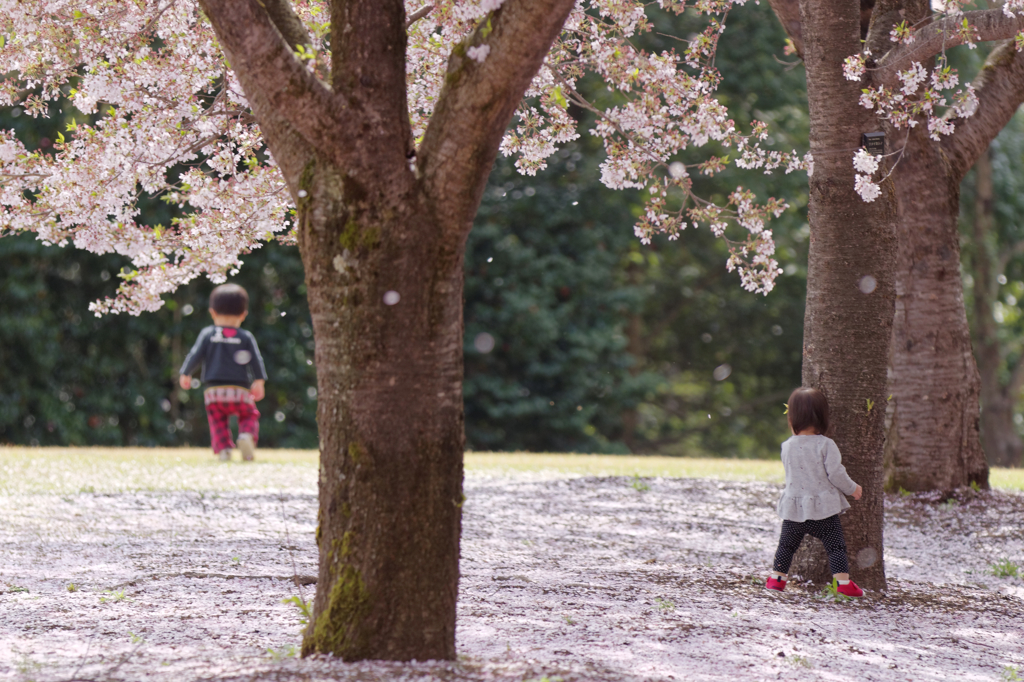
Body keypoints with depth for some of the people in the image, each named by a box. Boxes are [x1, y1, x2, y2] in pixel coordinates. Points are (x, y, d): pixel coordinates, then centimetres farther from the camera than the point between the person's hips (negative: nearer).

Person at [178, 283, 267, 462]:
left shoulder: (207, 334, 4)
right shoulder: (246, 337, 6)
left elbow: (195, 355, 2)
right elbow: (255, 360, -1)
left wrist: (185, 374, 13)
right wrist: (259, 382, -1)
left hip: (213, 391, 0)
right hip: (240, 390, 0)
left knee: (218, 420, 10)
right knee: (249, 415, 14)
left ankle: (223, 447, -11)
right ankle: (247, 435, -15)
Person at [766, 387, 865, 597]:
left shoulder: (787, 447, -1)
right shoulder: (825, 445, -12)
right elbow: (836, 474, -13)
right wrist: (853, 488, 5)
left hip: (794, 508, 3)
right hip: (823, 508, -3)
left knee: (787, 544, 19)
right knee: (835, 545, 3)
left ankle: (777, 577, 22)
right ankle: (843, 581, -3)